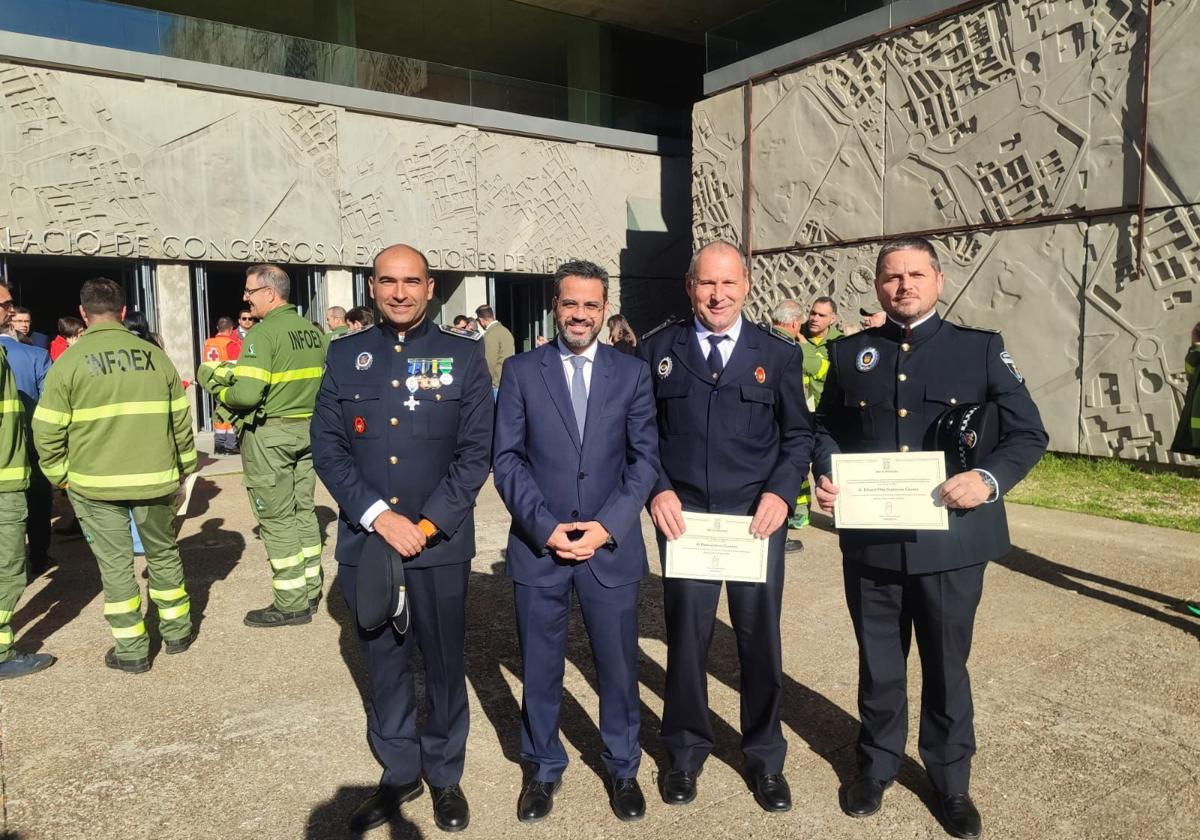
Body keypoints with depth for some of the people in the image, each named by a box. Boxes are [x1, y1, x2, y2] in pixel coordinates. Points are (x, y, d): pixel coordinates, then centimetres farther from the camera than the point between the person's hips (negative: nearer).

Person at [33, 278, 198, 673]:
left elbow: (48, 432, -6)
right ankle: (176, 631, 30)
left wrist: (60, 475, 8)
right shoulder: (156, 356, 0)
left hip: (95, 483, -2)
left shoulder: (69, 362, -7)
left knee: (115, 563, 9)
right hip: (155, 478, 2)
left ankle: (131, 649, 15)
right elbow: (181, 421, 4)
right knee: (163, 554, 18)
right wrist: (184, 468, 15)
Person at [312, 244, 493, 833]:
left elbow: (476, 452, -4)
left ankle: (445, 774, 33)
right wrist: (378, 517, -13)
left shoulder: (464, 355, 0)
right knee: (385, 665, 16)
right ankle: (398, 772, 35)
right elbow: (326, 446, -1)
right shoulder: (345, 355, 4)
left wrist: (428, 525, -12)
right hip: (364, 542, 2)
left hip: (440, 543, -1)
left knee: (444, 664, 12)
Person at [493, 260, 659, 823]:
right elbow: (507, 458, -2)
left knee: (618, 666, 11)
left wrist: (606, 526, -11)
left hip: (611, 546, 0)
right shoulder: (520, 370, 2)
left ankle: (623, 769, 33)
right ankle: (544, 769, 34)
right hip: (537, 545, 0)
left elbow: (645, 457, 0)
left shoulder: (632, 372, 4)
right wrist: (545, 526, -12)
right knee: (540, 668, 12)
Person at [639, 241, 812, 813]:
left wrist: (782, 492, -9)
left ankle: (765, 758, 33)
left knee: (761, 641, 11)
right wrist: (657, 490, -9)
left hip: (757, 518, 1)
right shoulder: (657, 349, 3)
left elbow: (798, 435, 6)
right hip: (683, 518, 0)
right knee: (685, 638, 11)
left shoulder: (778, 354, 4)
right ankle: (686, 751, 33)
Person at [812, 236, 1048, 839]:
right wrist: (824, 475, -7)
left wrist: (990, 479, -21)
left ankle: (950, 779, 38)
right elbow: (825, 427, 13)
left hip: (950, 540, -1)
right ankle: (876, 765, 39)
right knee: (878, 664, 17)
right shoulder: (849, 353, 6)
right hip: (870, 541, 2)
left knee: (946, 666, 16)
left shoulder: (981, 348, -1)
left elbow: (1028, 434, -2)